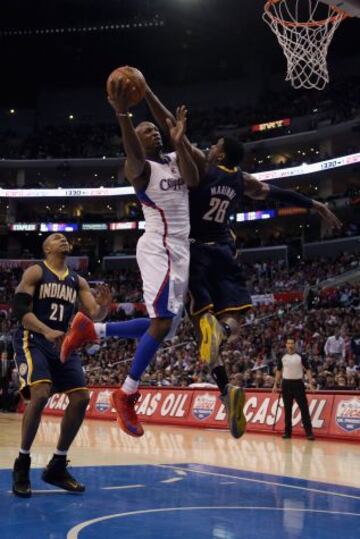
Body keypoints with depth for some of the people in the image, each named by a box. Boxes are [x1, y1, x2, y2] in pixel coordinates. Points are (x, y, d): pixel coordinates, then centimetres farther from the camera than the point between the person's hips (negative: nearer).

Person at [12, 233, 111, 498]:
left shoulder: (78, 281, 14)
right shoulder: (35, 272, -2)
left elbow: (95, 316, 9)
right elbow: (19, 308, -14)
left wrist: (103, 306, -16)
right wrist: (47, 331, -29)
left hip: (63, 344, 6)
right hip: (33, 341, -6)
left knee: (81, 398, -5)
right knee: (40, 394, -27)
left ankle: (57, 466, 9)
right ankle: (22, 464, -10)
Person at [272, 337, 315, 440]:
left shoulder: (300, 357, -1)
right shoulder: (283, 358, 6)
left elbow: (308, 370, -2)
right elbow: (278, 371, 14)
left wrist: (310, 383, -11)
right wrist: (275, 384, 8)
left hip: (298, 383, -3)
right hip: (286, 384, 3)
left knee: (304, 408, -6)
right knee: (287, 409, 7)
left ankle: (309, 432, -5)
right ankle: (287, 432, 14)